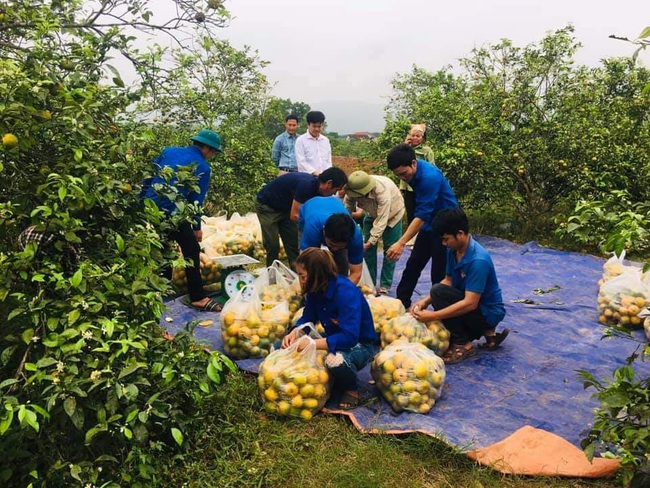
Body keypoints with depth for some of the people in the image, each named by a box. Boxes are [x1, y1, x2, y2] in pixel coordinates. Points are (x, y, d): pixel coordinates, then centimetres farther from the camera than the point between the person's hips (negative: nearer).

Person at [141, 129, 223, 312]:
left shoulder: (169, 151, 16)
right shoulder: (203, 168, 1)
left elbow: (148, 176, 15)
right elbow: (197, 200, 2)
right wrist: (197, 227, 12)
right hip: (171, 212, -7)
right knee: (191, 250, 1)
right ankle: (198, 297, 1)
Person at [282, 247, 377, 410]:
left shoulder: (346, 291, -30)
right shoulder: (315, 290, -9)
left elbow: (349, 337, -37)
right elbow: (307, 319, 5)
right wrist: (294, 334, -16)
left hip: (359, 345, -8)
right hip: (335, 340, 8)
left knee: (336, 360, -42)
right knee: (281, 346, 0)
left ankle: (352, 390, -6)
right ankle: (333, 380, 13)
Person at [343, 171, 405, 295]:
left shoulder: (383, 191, -44)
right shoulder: (353, 191, -29)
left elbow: (381, 220, -40)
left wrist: (370, 242, -40)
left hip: (391, 214, -4)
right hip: (372, 213, 4)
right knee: (368, 250, 0)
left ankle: (384, 287, 5)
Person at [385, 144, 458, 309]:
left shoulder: (429, 177, -30)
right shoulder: (412, 172, -5)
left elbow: (422, 215, -35)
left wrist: (401, 243, -41)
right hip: (428, 224, 8)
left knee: (439, 274, -2)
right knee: (413, 265, 13)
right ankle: (401, 304, 24)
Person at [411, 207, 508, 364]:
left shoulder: (478, 261, -29)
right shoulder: (453, 250, -4)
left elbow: (470, 303, -31)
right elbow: (448, 281, 5)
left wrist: (433, 316, -31)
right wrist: (426, 301, -9)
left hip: (488, 312, -9)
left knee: (438, 292, -24)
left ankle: (464, 345, -12)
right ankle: (486, 332, 12)